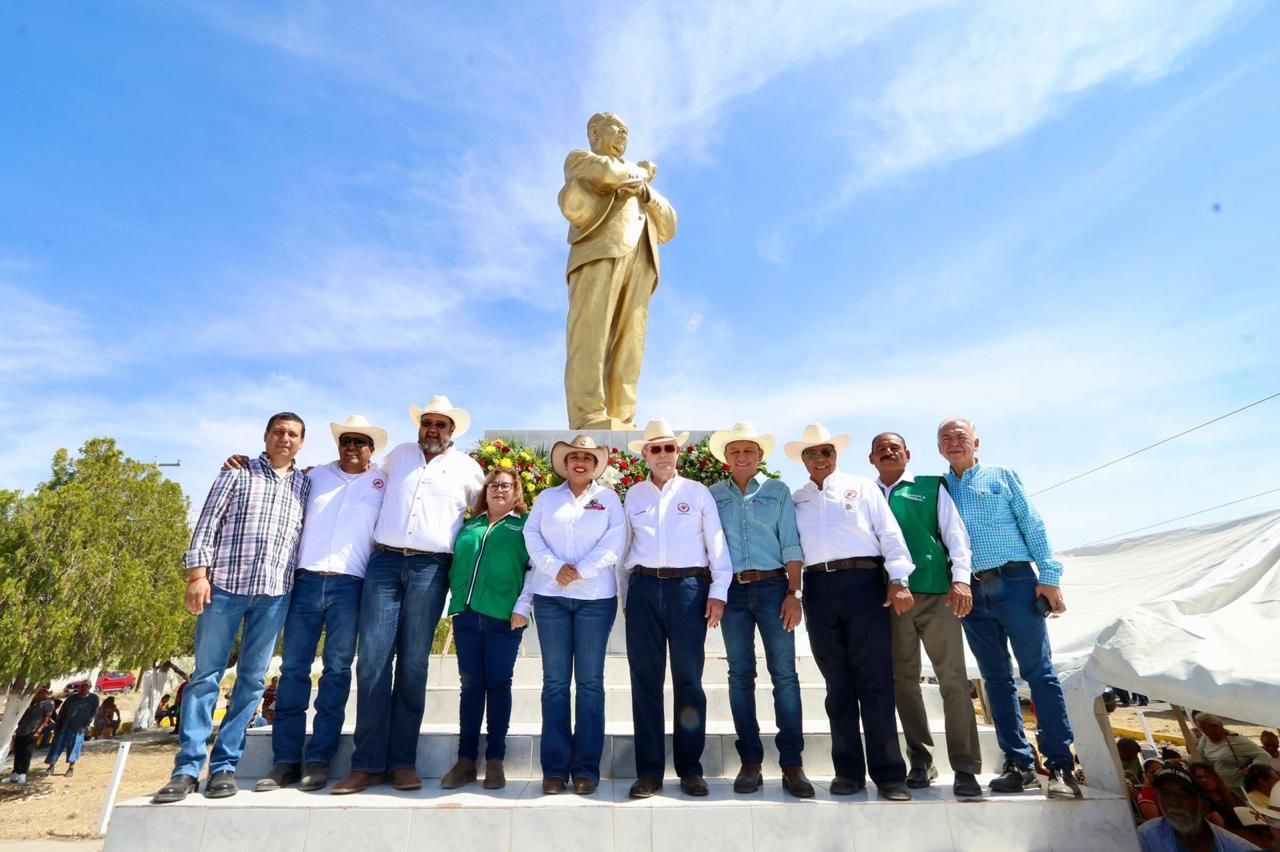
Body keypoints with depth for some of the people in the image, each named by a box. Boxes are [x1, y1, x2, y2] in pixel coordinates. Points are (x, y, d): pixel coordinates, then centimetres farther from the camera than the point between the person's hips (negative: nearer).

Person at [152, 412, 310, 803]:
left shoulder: (305, 485, 13)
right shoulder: (237, 473, 7)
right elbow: (207, 524, 1)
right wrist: (197, 573, -8)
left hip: (275, 592, 2)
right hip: (225, 584, -2)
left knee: (251, 679, 5)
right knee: (205, 674, 2)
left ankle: (224, 765, 14)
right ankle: (187, 768, 11)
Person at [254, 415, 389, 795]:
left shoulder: (383, 484, 7)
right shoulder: (315, 475, 13)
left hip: (350, 585, -2)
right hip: (306, 579, 2)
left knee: (337, 670, 0)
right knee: (293, 667, 2)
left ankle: (318, 758, 7)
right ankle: (286, 759, 9)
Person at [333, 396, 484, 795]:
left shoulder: (468, 469, 8)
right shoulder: (399, 454, 14)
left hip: (430, 568, -1)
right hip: (384, 562, 2)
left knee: (413, 665, 2)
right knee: (373, 661, -4)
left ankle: (402, 761, 10)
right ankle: (368, 763, 2)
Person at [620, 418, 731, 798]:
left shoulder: (698, 492, 6)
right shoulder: (633, 495, 12)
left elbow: (717, 543, 3)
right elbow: (624, 548, 14)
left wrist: (718, 591, -4)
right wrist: (625, 594, 11)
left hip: (689, 587, -1)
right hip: (644, 588, 2)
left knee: (688, 679, 4)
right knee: (646, 680, 4)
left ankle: (690, 768, 16)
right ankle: (649, 770, 14)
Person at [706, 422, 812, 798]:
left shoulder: (777, 491, 7)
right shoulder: (714, 495, 10)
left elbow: (791, 545, 2)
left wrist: (794, 593, -6)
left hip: (773, 586, -1)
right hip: (732, 590, 1)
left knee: (785, 674, -2)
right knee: (740, 675, 6)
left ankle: (792, 763, 8)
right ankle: (750, 761, 16)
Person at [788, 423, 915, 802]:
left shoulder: (862, 487, 10)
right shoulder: (795, 500, 15)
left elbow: (890, 533, 2)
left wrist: (898, 579, -9)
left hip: (863, 582, -2)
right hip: (819, 589, 2)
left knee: (875, 683, -2)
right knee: (838, 684, 8)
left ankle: (889, 774, 7)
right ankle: (849, 771, 17)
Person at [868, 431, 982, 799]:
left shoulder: (931, 487, 10)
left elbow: (955, 533, 3)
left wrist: (960, 578, -9)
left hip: (936, 592, -1)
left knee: (953, 679, -1)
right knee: (903, 680, 7)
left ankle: (965, 769, 9)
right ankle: (920, 759, 21)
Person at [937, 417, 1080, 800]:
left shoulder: (1001, 476, 7)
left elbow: (1032, 526, 2)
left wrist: (1048, 576, -6)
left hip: (1015, 582, -2)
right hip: (971, 592, 3)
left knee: (1039, 672, -3)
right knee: (996, 678, 7)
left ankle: (1061, 765, 5)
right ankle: (1018, 764, 15)